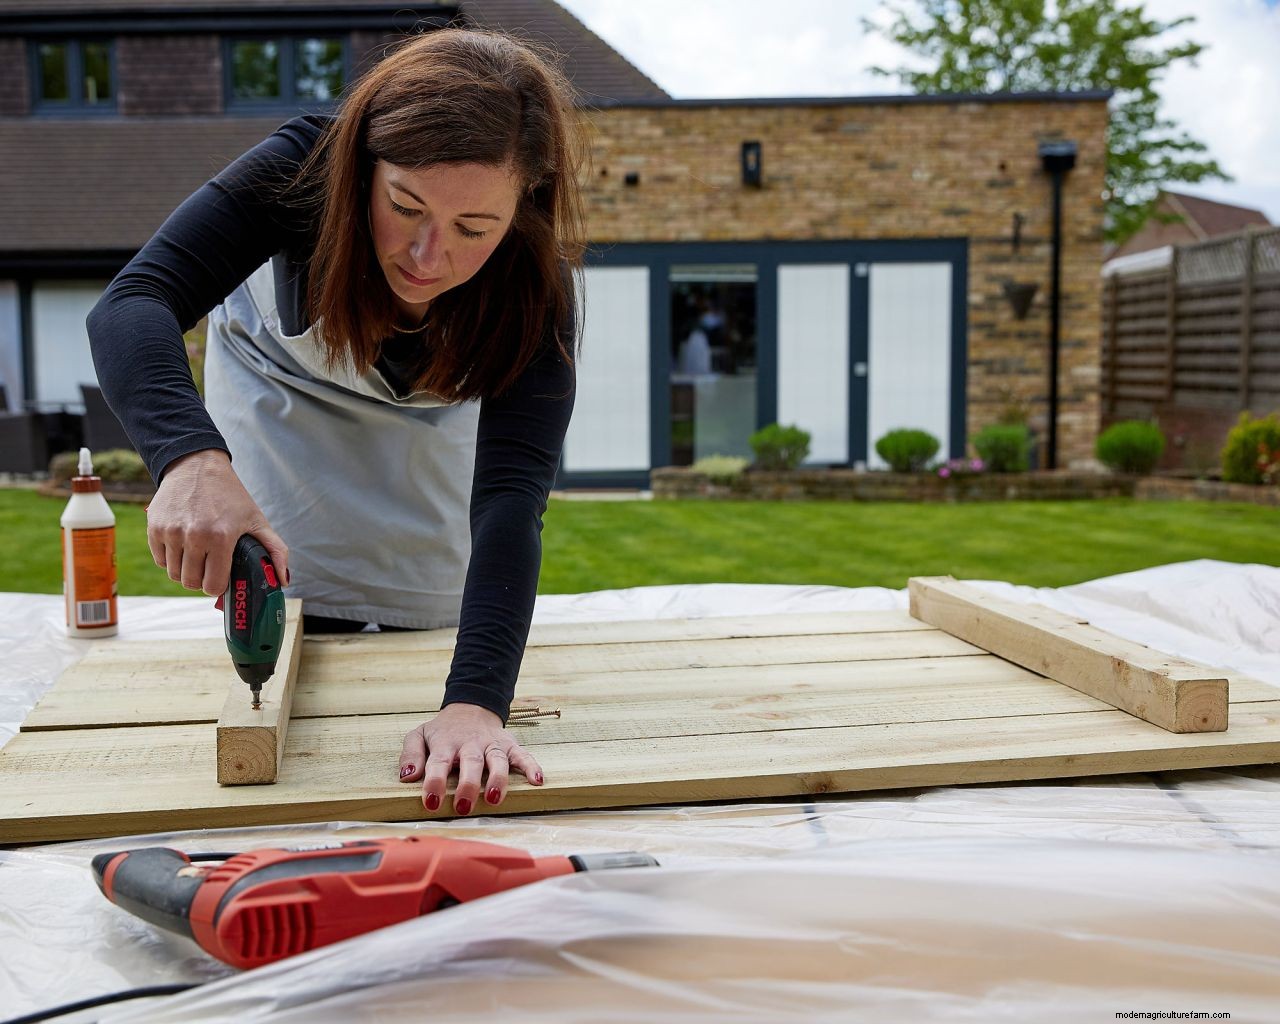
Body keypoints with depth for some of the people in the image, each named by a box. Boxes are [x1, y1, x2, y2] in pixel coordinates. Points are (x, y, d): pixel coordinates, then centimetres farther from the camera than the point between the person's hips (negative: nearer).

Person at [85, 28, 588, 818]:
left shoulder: (534, 289, -36)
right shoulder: (305, 168, -38)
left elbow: (510, 499, -45)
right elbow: (132, 305, -48)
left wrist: (476, 704, -58)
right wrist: (192, 458, -69)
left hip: (428, 426, 1)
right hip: (276, 391, 0)